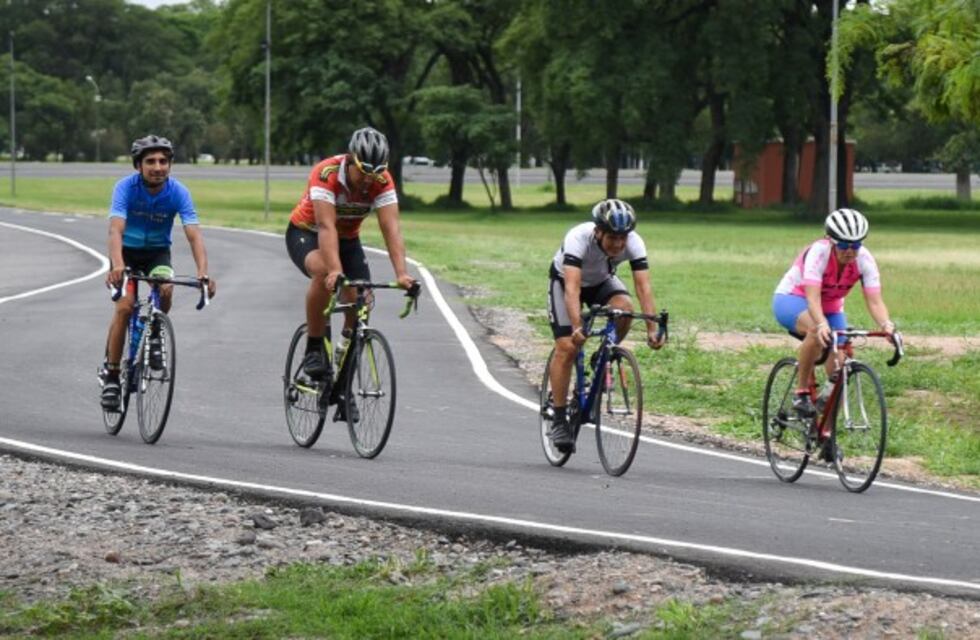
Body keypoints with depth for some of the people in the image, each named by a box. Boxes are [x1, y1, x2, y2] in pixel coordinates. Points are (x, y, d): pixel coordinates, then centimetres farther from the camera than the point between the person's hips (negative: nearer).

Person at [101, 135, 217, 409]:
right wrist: (117, 266, -56)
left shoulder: (178, 193, -21)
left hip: (157, 252, 1)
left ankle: (154, 336, 1)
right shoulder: (126, 187, -25)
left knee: (165, 290, -30)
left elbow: (194, 235, -28)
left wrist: (203, 273, -45)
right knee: (124, 306, -22)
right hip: (127, 251, -1)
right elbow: (116, 230, -37)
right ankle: (111, 375, -9)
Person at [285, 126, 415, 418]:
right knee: (323, 272, -37)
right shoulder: (326, 174, -33)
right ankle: (314, 350, -21)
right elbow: (326, 226, -41)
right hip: (305, 233, -4)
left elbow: (391, 228, -29)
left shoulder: (382, 181, -21)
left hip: (347, 239, 4)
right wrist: (335, 271, -54)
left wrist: (401, 274, -43)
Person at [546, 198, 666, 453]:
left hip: (602, 281, 3)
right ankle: (559, 420, -8)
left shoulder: (634, 243, -30)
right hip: (564, 279, -3)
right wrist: (576, 328, -61)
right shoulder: (578, 239, -39)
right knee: (567, 347, -17)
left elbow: (643, 286, -34)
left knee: (624, 307, -30)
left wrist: (652, 329, -46)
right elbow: (572, 288, -47)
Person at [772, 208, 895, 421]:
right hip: (791, 300, -5)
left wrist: (886, 324, -47)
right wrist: (822, 324, -61)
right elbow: (812, 298, -42)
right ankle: (801, 392, -26)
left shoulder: (864, 259, -21)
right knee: (817, 331, -40)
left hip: (831, 308, 5)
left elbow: (874, 301, -27)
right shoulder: (818, 252, -33)